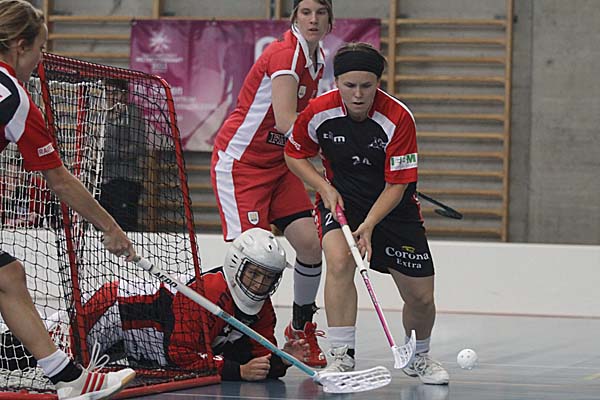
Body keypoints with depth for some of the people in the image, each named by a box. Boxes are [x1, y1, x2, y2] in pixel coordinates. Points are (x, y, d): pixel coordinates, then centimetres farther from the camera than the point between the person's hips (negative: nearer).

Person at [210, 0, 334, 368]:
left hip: (278, 162, 8)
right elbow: (286, 121, -30)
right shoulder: (285, 55, -20)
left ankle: (301, 329, 13)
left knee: (311, 242, -3)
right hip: (239, 160, -8)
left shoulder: (318, 59, 7)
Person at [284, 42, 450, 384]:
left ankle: (418, 357, 31)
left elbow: (396, 186, -21)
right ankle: (342, 356, -24)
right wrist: (326, 188, -14)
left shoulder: (399, 118, -25)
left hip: (392, 204, 0)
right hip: (341, 198, 0)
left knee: (421, 298, -1)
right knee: (339, 258, -31)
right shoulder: (319, 112, -18)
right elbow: (294, 154, 1)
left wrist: (369, 225, -35)